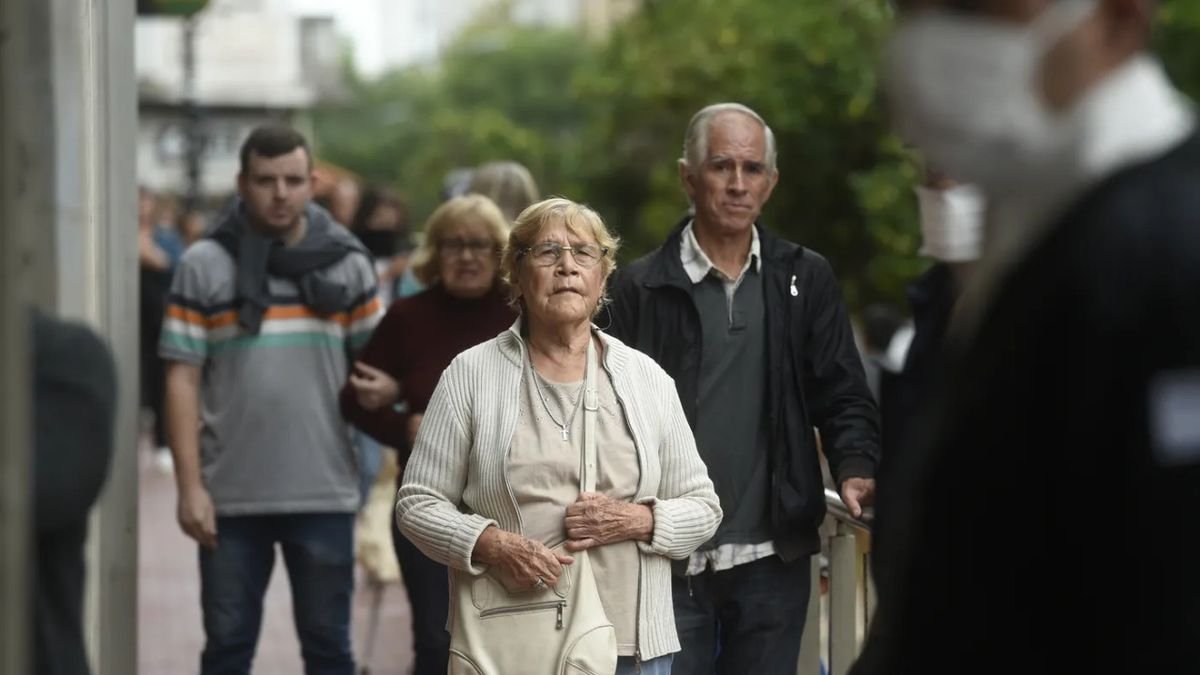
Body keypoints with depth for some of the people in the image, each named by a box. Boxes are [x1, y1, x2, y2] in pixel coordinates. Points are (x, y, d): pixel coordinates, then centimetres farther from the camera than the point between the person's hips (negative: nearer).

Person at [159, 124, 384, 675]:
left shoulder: (347, 263, 4)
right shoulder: (204, 266, 0)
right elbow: (183, 380, -1)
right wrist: (190, 485, -7)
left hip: (325, 492, 1)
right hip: (231, 494, -1)